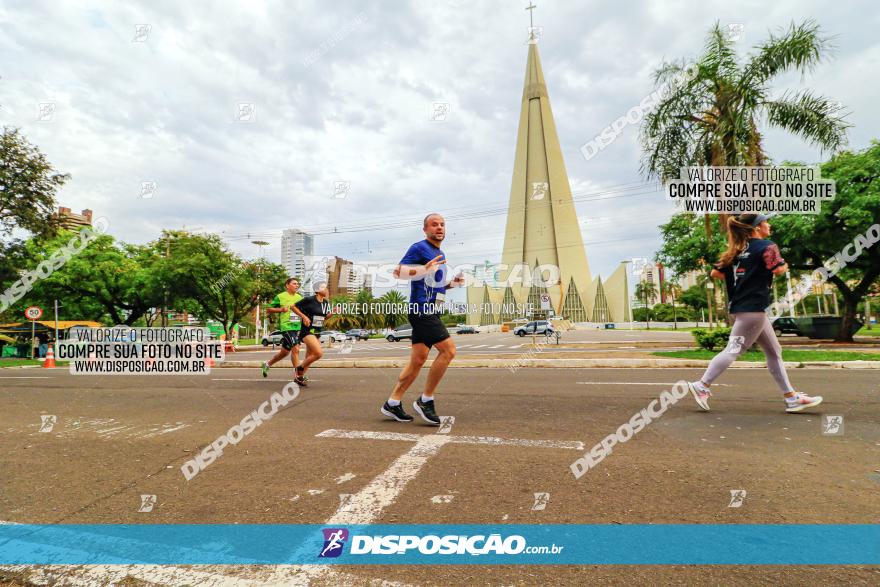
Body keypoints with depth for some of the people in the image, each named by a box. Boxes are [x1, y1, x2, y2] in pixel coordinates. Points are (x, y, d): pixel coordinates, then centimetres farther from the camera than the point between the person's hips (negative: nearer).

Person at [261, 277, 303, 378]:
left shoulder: (299, 297, 14)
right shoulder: (280, 297, -1)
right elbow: (268, 309, 3)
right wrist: (281, 309, -12)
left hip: (298, 327, 6)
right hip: (286, 327, -6)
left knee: (284, 351, 15)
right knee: (295, 349, -17)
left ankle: (267, 364, 38)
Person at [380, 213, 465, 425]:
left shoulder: (440, 254, 22)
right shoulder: (419, 248, -5)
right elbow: (398, 271, -14)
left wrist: (452, 283, 11)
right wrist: (425, 268, -25)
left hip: (430, 312, 9)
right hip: (421, 310, -9)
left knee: (418, 359, 8)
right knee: (448, 350, -15)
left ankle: (392, 404, 16)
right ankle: (425, 400, -4)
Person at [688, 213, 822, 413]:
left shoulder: (737, 250, 14)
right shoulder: (767, 246, -5)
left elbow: (715, 273, 9)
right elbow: (778, 269, -19)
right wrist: (784, 265, 3)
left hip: (739, 306, 9)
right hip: (752, 308, -9)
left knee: (774, 351, 14)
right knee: (733, 350, -9)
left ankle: (791, 397, 19)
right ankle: (701, 386, -9)